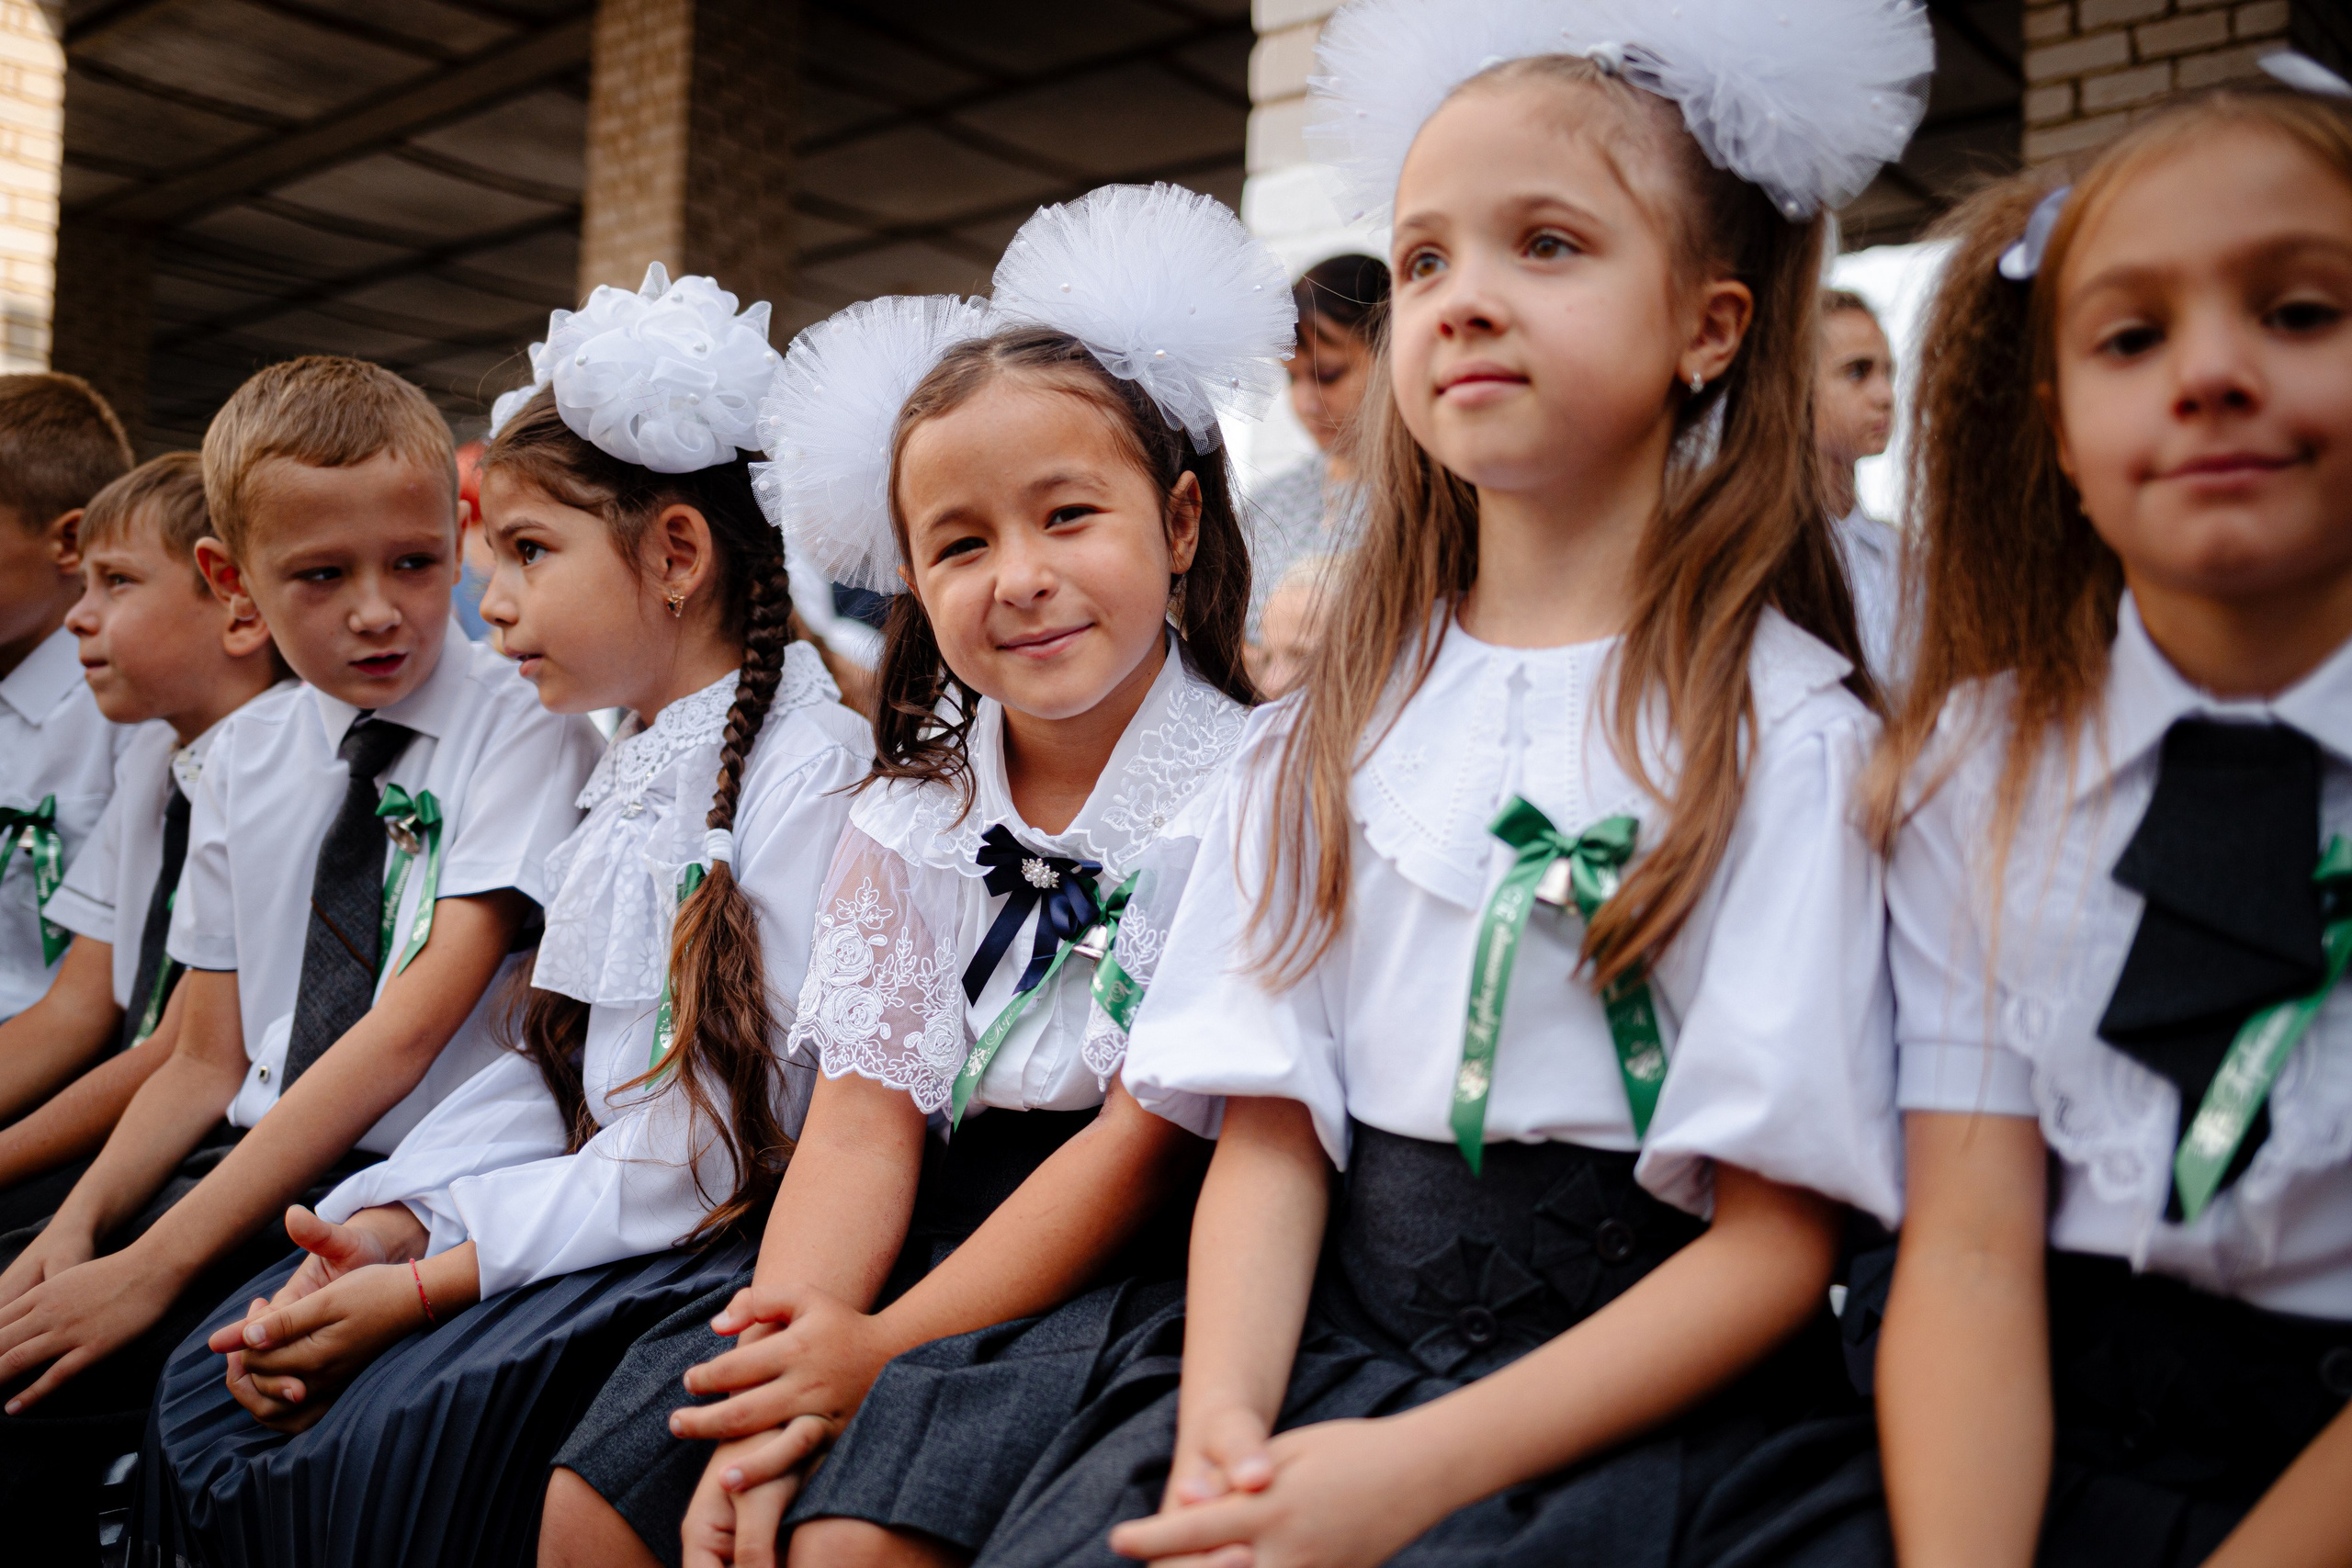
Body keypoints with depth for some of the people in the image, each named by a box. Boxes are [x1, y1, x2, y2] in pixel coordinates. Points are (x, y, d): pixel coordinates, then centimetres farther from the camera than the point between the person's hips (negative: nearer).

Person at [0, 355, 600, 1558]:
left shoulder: (520, 725, -7)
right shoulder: (244, 756, 11)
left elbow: (414, 1025, -16)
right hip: (252, 1167, 6)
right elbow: (207, 1059, 12)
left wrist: (154, 1264, -18)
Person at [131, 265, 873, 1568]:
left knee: (392, 1446, -25)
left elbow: (727, 1144, -20)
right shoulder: (629, 766, 15)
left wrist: (431, 1281, -18)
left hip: (721, 1243, -8)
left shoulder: (808, 768, -15)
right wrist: (391, 1223, -3)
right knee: (210, 1383, -1)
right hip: (592, 1206, 9)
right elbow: (553, 1067, 14)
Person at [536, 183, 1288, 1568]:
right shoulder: (912, 821, 8)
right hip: (931, 1246, 6)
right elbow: (862, 1122, 1)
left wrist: (886, 1351, -17)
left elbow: (1153, 1134, -13)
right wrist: (781, 1391, -15)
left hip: (1139, 1271, -5)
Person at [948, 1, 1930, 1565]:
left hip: (1635, 1386, -3)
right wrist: (1223, 1418, -15)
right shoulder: (1342, 712, 9)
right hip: (1322, 1339, 3)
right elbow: (1271, 1126, 3)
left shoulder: (1781, 727, -5)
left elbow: (1778, 1240, -8)